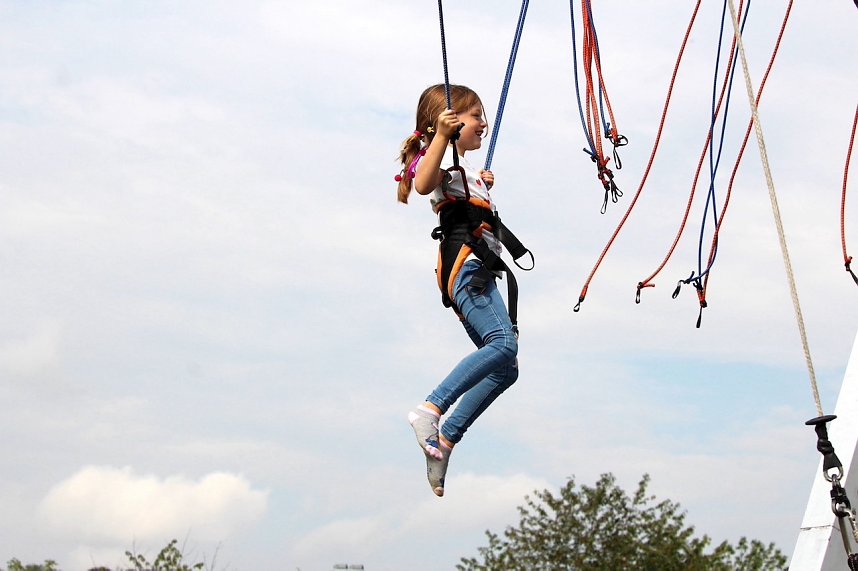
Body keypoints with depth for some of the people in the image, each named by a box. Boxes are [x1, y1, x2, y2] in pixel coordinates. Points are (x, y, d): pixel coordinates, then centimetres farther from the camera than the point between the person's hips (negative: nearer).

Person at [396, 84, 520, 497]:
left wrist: (482, 186, 43)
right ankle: (430, 410, -36)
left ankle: (443, 440, -1)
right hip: (464, 259, -10)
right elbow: (424, 184, -24)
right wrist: (442, 135, -32)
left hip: (473, 267, 10)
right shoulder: (439, 156, 2)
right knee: (503, 343, -29)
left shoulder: (460, 166, 32)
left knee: (504, 368, 3)